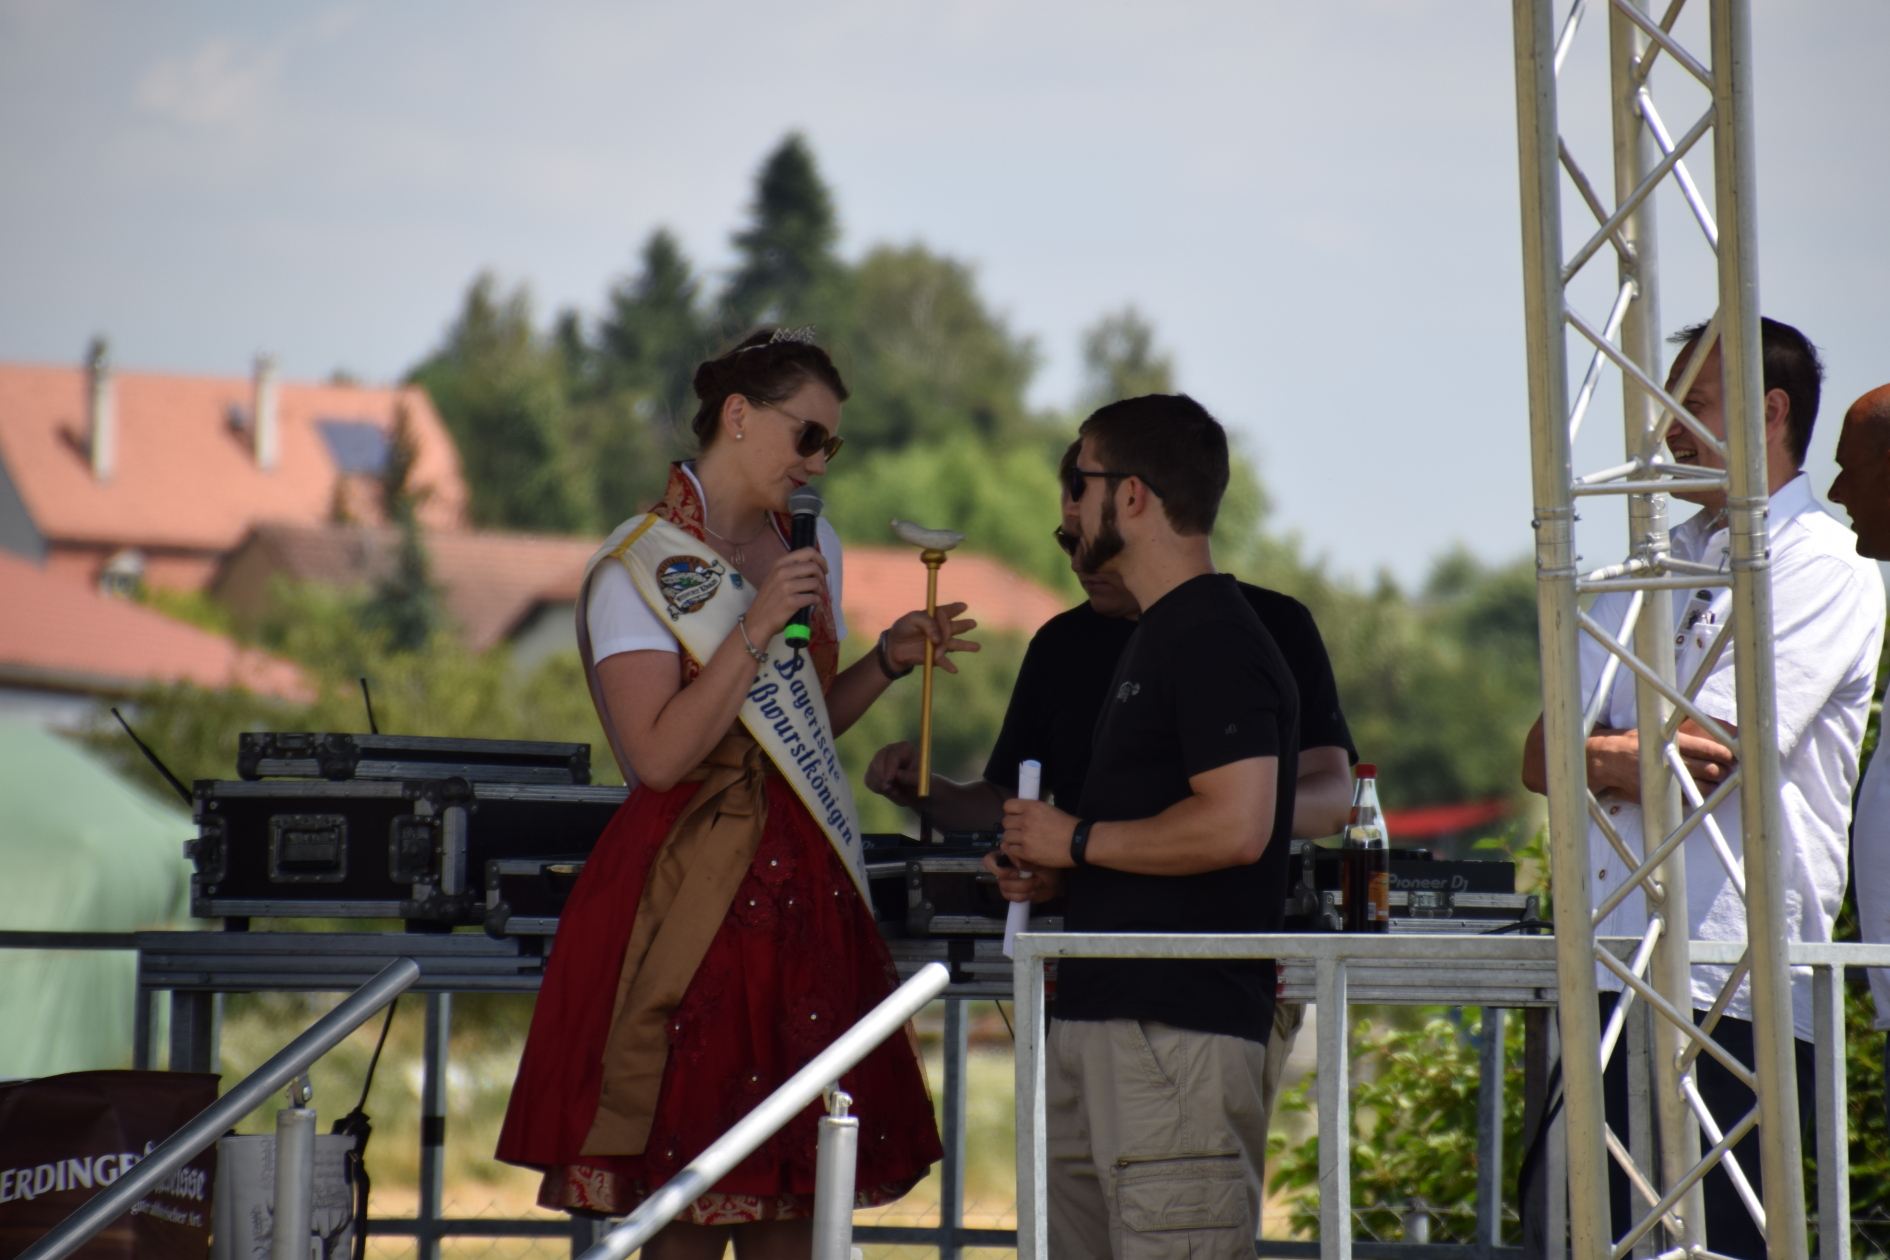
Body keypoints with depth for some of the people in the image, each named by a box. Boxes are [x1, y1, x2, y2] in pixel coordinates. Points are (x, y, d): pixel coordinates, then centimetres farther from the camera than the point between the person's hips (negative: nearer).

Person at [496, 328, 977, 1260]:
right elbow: (660, 754, -17)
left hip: (805, 887, 7)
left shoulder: (812, 549, 13)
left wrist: (889, 660, 5)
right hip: (692, 890, -7)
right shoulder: (638, 567, -8)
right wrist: (758, 629, -19)